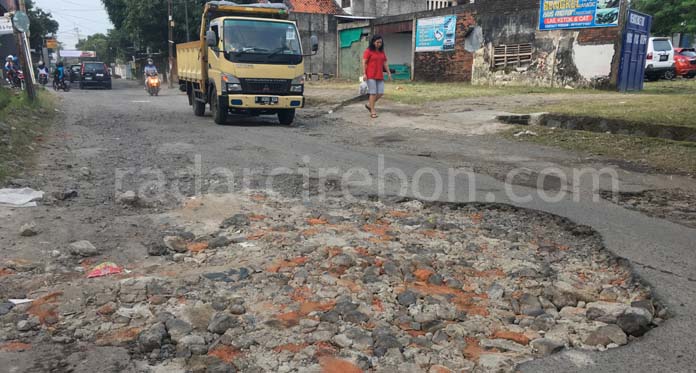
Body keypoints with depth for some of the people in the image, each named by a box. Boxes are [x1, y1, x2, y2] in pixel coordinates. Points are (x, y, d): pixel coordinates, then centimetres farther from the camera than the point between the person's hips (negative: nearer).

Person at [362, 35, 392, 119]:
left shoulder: (382, 52, 13)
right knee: (373, 93, -6)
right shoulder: (368, 51, -4)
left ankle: (369, 105, 22)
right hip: (370, 76, -6)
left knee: (380, 93, 2)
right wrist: (364, 74, -16)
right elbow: (364, 63, -8)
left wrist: (389, 73, 10)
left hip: (380, 76, 6)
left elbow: (385, 63, 16)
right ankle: (373, 111, 1)